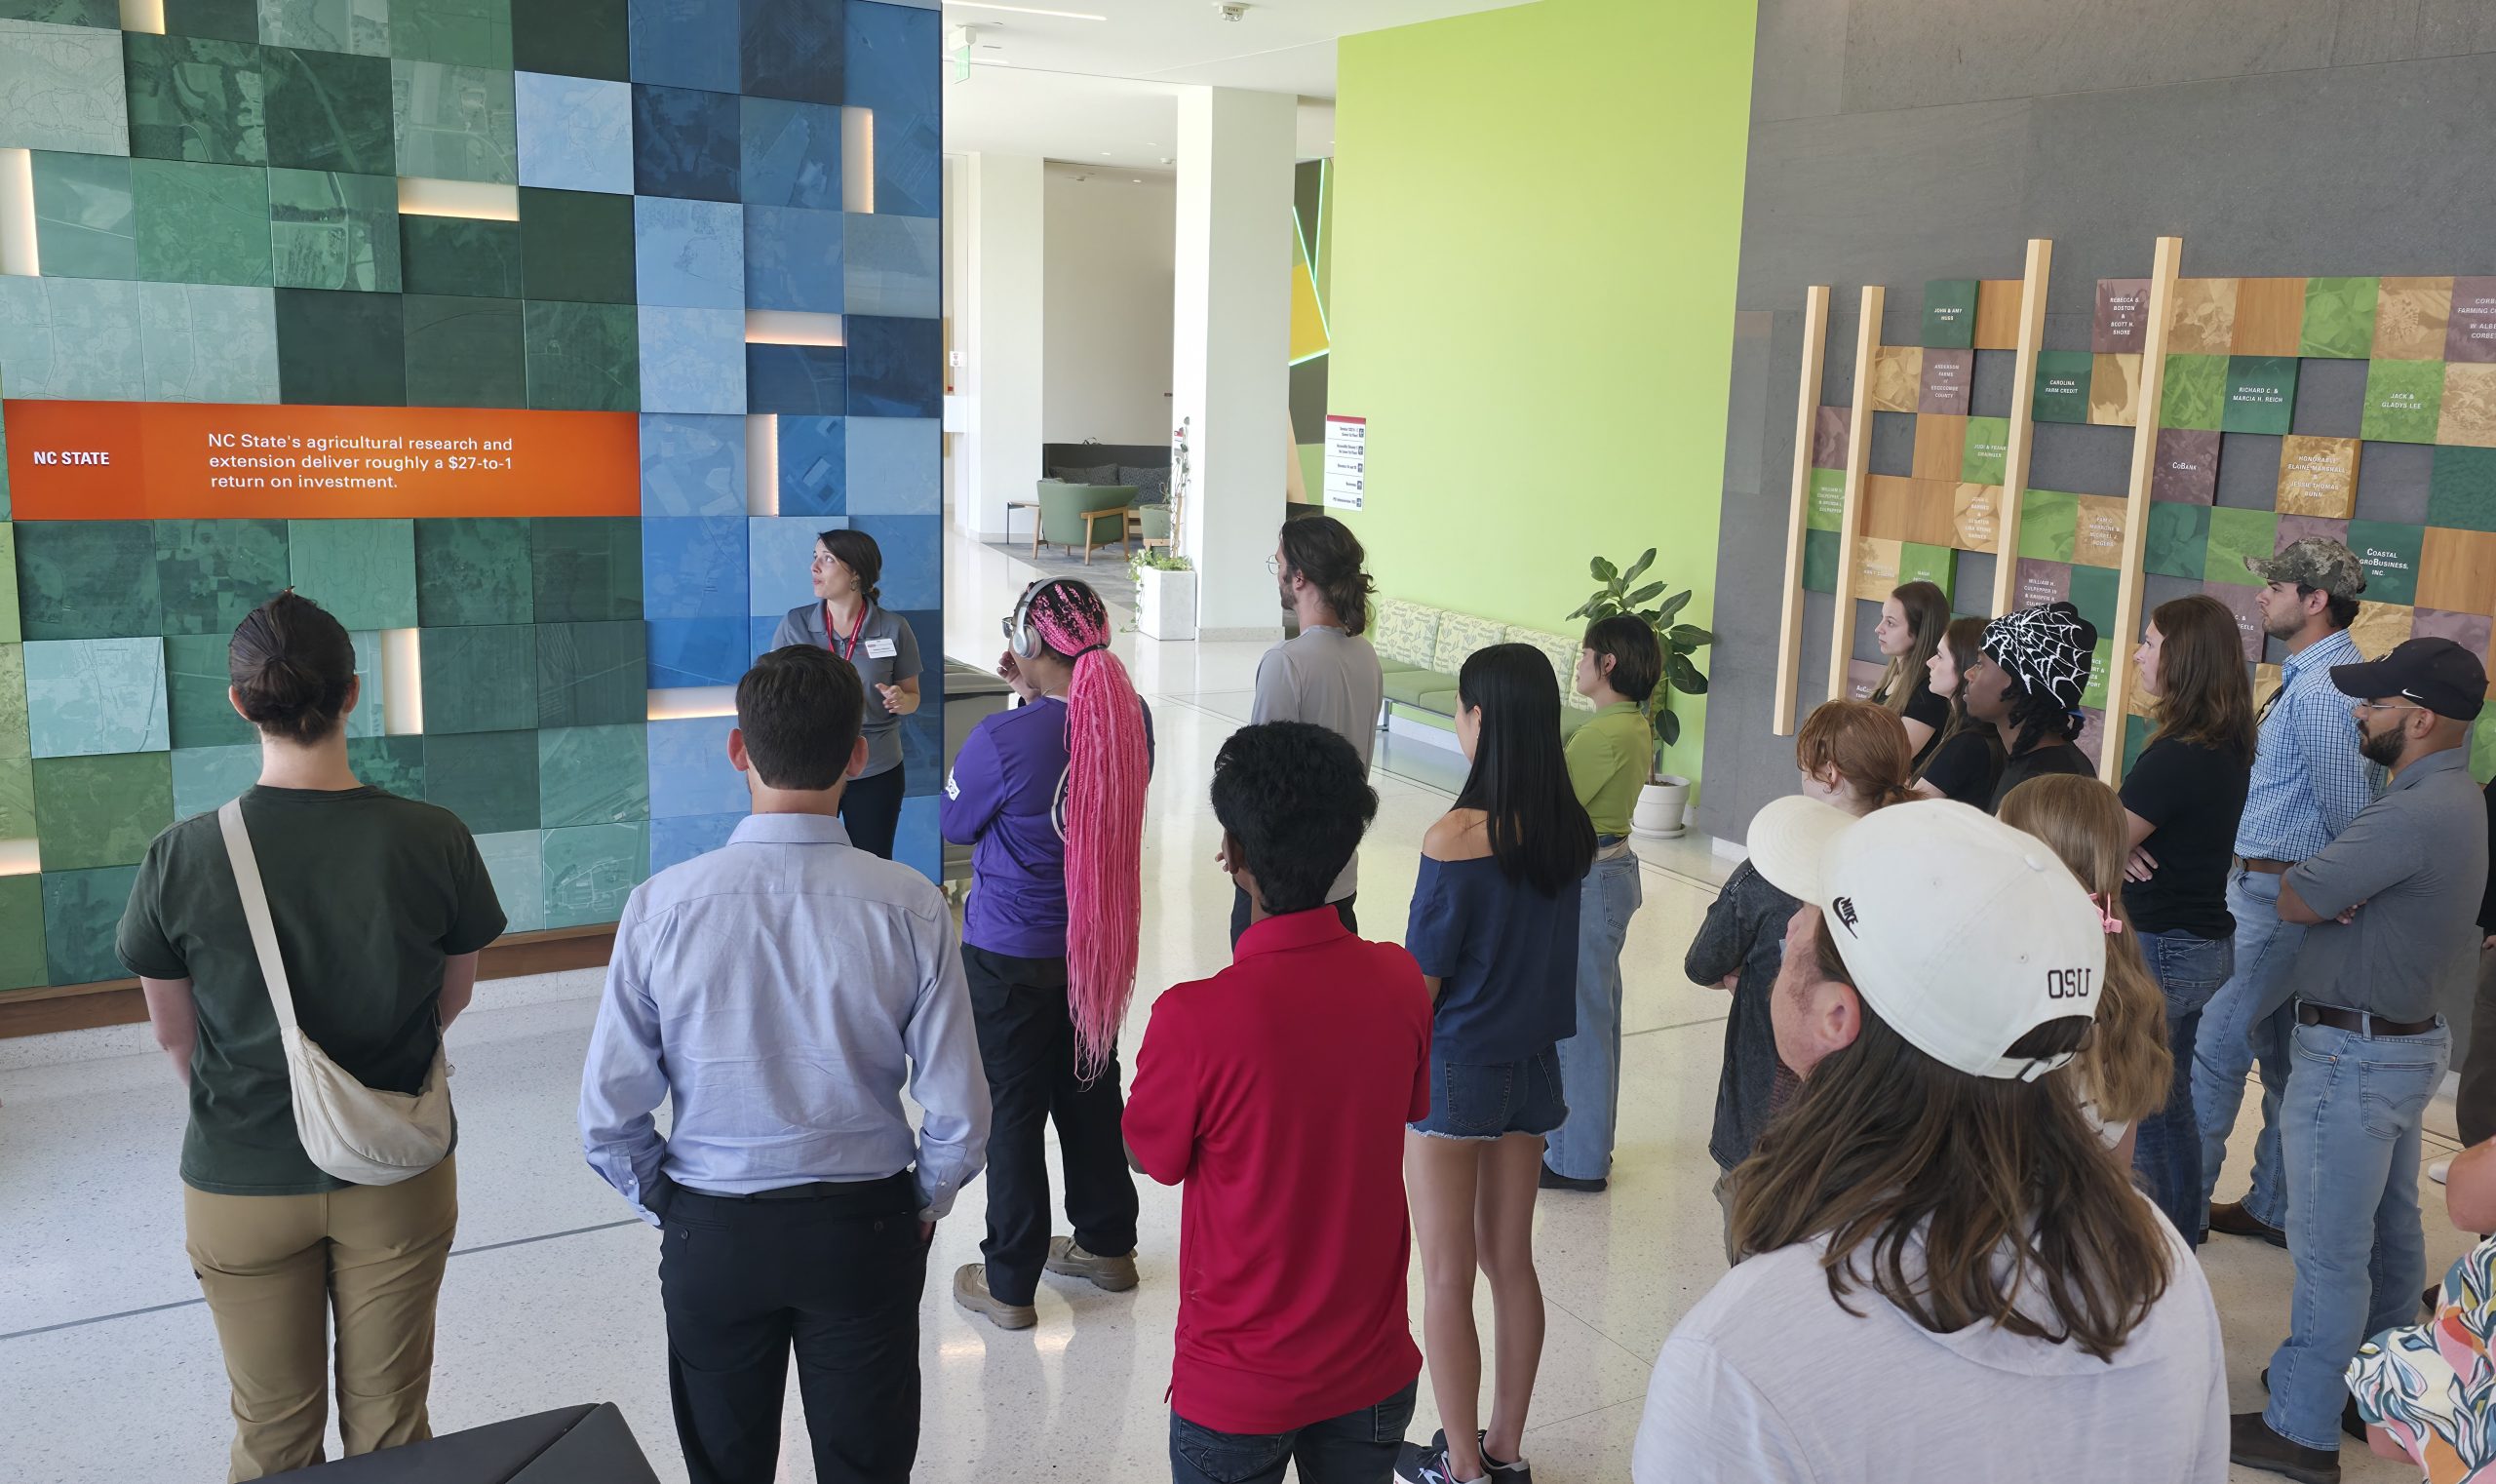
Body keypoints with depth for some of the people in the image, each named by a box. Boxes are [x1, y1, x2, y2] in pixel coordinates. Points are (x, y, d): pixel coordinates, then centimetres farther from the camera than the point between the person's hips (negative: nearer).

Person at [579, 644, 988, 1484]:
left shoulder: (662, 905, -15)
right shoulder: (910, 908, -17)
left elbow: (609, 1116, -10)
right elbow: (959, 1112, -13)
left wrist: (669, 1208, 8)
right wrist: (924, 1205, 7)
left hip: (710, 1234, 1)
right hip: (866, 1228, 0)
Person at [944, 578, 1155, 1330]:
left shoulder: (1004, 740, -26)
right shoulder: (1131, 719, -8)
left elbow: (954, 822, -7)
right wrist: (1035, 697, 2)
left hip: (1011, 957, -6)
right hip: (1100, 944, 6)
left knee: (1013, 1112, 8)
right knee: (1091, 1092, 21)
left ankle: (1009, 1282, 19)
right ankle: (1106, 1243, 37)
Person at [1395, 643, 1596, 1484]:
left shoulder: (1455, 838, -22)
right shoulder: (1570, 831, -4)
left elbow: (1420, 981, -17)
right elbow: (1551, 950, 6)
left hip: (1452, 1070, -6)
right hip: (1532, 1065, 6)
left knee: (1448, 1279, 10)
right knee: (1511, 1262, 19)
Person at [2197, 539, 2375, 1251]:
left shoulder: (2318, 689, -20)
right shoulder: (2313, 676, 13)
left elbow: (2347, 809, -20)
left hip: (2279, 894, -10)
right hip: (2277, 891, 10)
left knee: (2218, 1046, -3)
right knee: (2283, 1059, 16)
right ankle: (2275, 1207, 27)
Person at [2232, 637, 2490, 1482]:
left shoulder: (2413, 813, -25)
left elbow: (2296, 900, -23)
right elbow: (2361, 882, 6)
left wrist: (2303, 876, -3)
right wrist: (2336, 884, -15)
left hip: (2356, 1053, -10)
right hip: (2407, 1038, 10)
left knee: (2330, 1248, -2)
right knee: (2389, 1230, 20)